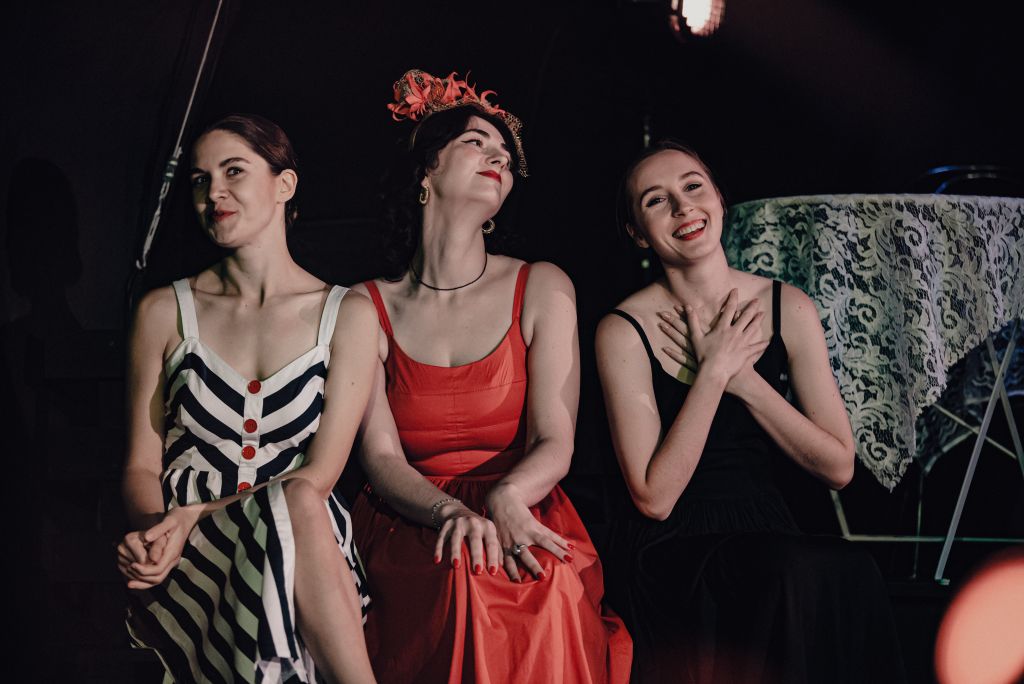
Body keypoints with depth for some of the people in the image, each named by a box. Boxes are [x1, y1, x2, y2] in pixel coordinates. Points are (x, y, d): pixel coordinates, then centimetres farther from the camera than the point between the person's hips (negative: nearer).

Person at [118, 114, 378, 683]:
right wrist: (156, 532, -16)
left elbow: (319, 475, -2)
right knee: (293, 504, -34)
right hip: (183, 560, 0)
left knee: (298, 502, -36)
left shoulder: (348, 314, 6)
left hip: (306, 554, 0)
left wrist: (196, 516, -16)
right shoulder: (165, 312, 9)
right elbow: (141, 466, 8)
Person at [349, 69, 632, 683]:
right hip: (408, 535, 0)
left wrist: (507, 497, -23)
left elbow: (555, 443, 0)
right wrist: (450, 513, -24)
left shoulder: (541, 289, 8)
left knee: (550, 585, -34)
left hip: (520, 522, 1)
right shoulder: (369, 307, 7)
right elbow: (381, 458, -2)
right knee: (465, 570, -35)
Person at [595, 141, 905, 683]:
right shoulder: (625, 331, -6)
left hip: (765, 533, 4)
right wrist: (715, 370, -13)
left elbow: (838, 467, 0)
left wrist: (741, 374, -10)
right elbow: (653, 497, -12)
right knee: (803, 578, -32)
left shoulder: (787, 309, 4)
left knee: (848, 574, -30)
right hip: (667, 552, -3)